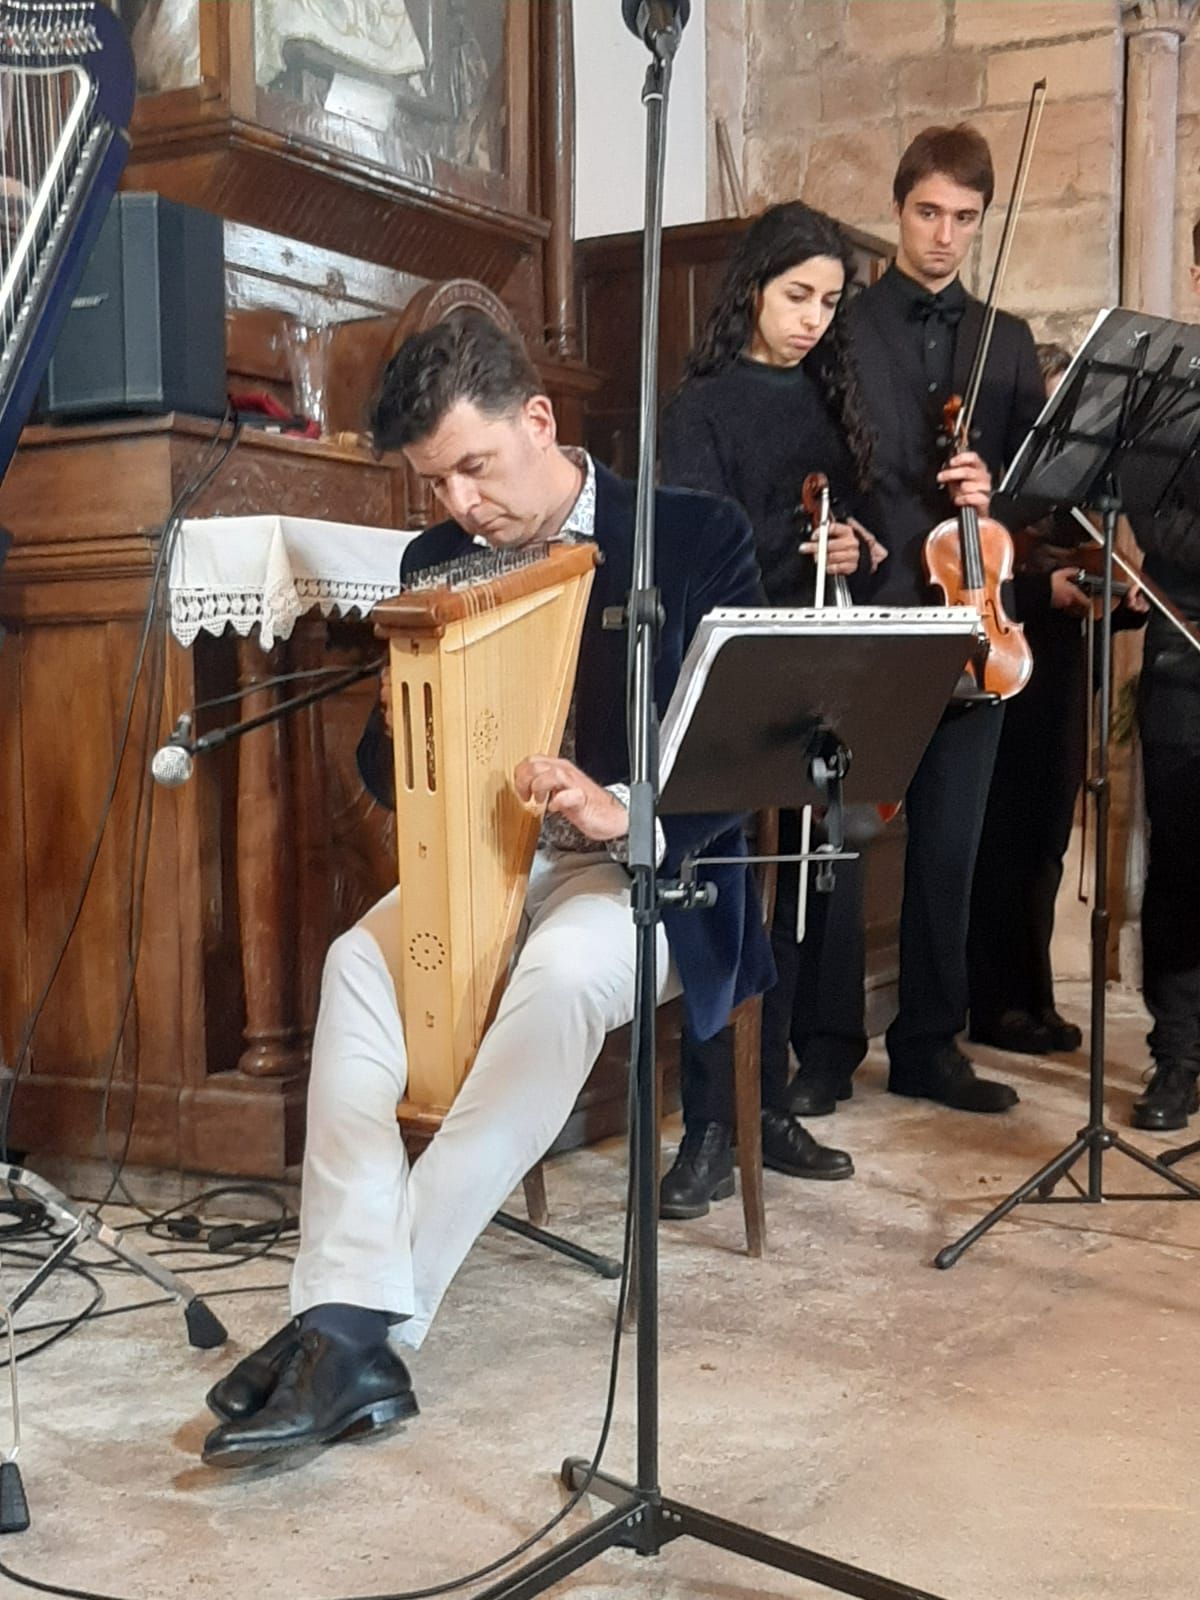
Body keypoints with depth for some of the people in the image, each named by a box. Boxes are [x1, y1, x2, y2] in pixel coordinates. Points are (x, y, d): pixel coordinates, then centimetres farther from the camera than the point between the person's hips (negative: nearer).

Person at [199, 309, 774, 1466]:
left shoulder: (700, 538, -5)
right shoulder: (437, 561, 8)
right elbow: (388, 744, 12)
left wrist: (622, 809, -31)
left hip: (651, 865, -4)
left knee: (563, 975, -37)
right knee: (361, 963, -28)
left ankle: (357, 1322, -32)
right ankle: (352, 1323, -34)